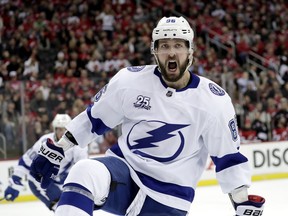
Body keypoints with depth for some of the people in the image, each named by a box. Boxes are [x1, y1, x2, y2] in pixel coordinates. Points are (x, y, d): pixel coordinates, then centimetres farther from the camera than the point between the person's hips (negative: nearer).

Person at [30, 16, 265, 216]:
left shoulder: (214, 101, -7)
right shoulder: (130, 80, -4)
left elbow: (229, 156, 0)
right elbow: (94, 117, 9)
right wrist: (56, 150, 9)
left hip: (169, 197, 0)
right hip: (123, 171, 0)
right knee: (85, 174, -33)